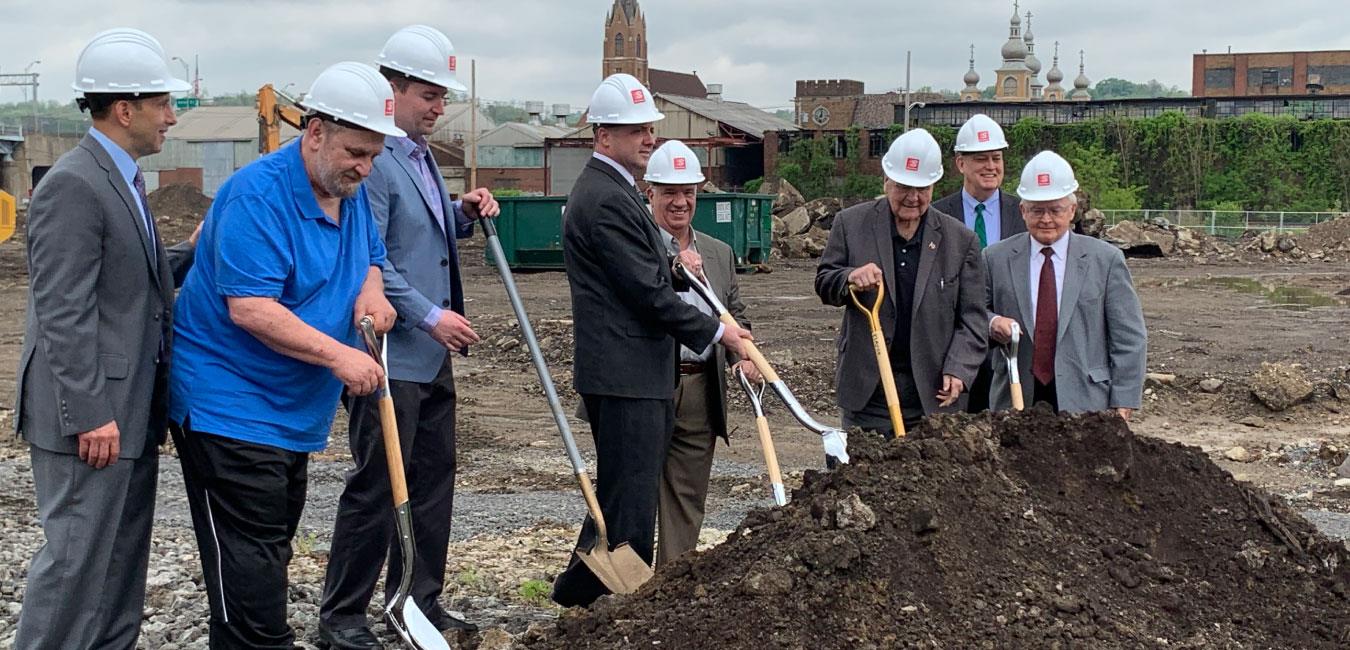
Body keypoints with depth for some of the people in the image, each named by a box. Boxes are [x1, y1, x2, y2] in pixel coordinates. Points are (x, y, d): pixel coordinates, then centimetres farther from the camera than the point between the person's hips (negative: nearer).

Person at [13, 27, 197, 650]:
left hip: (131, 410, 10)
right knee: (77, 555, -2)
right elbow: (63, 314, -21)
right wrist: (90, 415, -22)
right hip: (93, 417, -10)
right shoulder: (72, 187, -18)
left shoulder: (122, 179, 13)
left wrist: (191, 254, 7)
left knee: (123, 556, 17)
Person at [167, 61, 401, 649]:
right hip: (230, 407, -9)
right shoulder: (259, 194, -21)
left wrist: (369, 292, -4)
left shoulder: (351, 194, 7)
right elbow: (249, 309, -27)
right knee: (250, 574, -9)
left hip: (295, 415, 9)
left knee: (271, 554, 18)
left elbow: (369, 259, 21)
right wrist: (337, 355, -30)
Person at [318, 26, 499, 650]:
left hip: (432, 354, 9)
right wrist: (429, 316, -21)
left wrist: (463, 214, 8)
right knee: (376, 485, -1)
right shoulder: (374, 158, -15)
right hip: (389, 355, -9)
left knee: (434, 478, 14)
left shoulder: (421, 156, 14)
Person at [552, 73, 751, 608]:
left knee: (620, 494, 19)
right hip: (625, 375, -11)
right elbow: (648, 293, -18)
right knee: (631, 503, -4)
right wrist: (715, 332, -9)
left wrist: (673, 264, 11)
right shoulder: (606, 199, -17)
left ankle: (579, 591, 29)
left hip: (633, 372, 11)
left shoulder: (612, 190, 18)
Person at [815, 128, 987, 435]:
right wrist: (850, 278, -16)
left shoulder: (961, 240, 4)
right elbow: (823, 283, 7)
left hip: (934, 393, 0)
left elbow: (972, 318, 5)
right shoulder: (851, 223, 3)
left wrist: (957, 370, -10)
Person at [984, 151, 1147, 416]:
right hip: (1017, 399, 1)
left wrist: (1122, 404, -4)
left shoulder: (1106, 260, 3)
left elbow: (1129, 339, 2)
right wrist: (992, 322, -9)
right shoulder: (995, 258, 6)